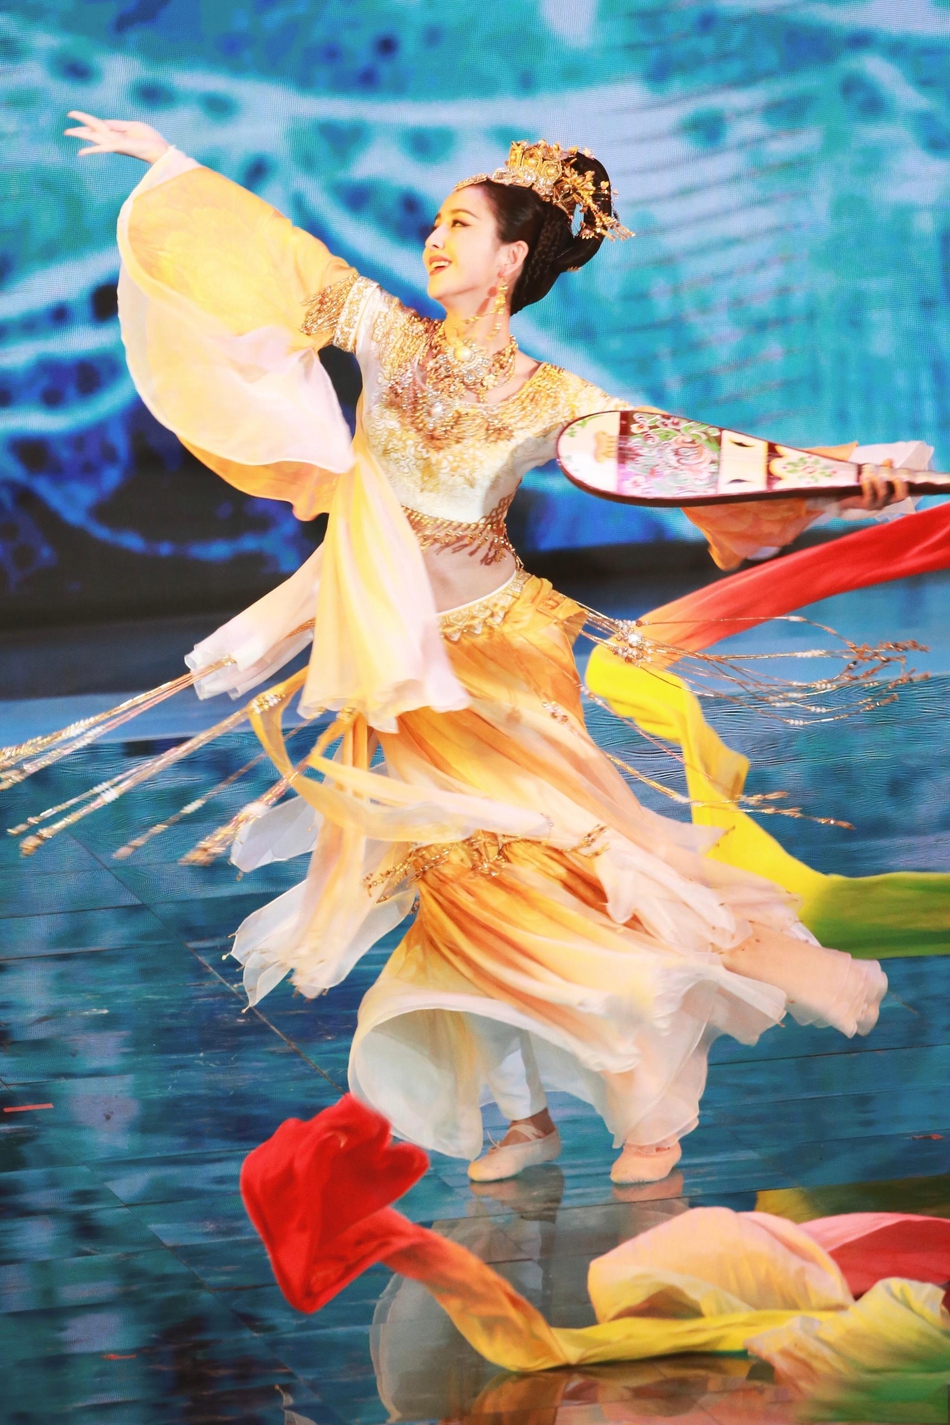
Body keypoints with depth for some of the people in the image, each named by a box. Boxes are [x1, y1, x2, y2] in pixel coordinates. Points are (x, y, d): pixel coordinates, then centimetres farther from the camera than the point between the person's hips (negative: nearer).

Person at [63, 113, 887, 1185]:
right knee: (462, 874, 2)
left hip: (490, 650, -3)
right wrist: (167, 159, 14)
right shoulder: (391, 336, 3)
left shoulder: (546, 399, -5)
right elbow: (284, 253, 8)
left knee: (536, 860, -9)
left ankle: (652, 1110, 1)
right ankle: (524, 1117, 11)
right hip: (393, 649, 3)